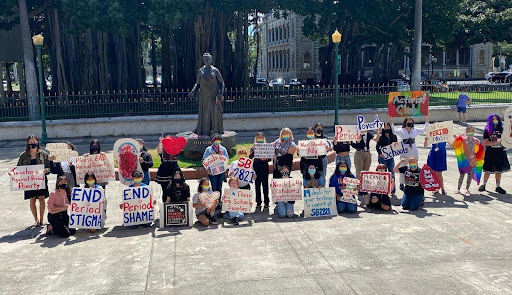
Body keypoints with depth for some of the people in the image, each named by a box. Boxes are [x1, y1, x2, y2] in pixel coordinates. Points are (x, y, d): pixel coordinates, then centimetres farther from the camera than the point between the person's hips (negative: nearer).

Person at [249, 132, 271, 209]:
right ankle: (258, 203, 14)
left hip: (264, 169, -1)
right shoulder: (254, 147, 6)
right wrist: (253, 149, -21)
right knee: (257, 186, 6)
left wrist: (265, 159, -20)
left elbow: (270, 158, 0)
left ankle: (266, 203, 10)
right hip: (256, 168, 1)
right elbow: (250, 156, -8)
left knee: (265, 186, 2)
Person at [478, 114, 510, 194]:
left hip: (500, 152, 3)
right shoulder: (487, 130, -4)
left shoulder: (501, 129, 5)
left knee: (499, 170, 7)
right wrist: (496, 142, -17)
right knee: (488, 170, 7)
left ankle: (498, 187, 17)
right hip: (490, 153, -2)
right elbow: (486, 143, -10)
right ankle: (484, 185, 23)